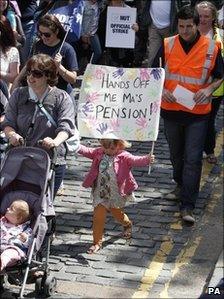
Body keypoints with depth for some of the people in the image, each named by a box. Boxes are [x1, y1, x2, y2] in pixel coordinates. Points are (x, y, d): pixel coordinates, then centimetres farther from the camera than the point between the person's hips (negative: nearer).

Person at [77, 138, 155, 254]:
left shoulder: (123, 157, -15)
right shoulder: (99, 153, -2)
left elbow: (136, 160, -28)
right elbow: (87, 151, -4)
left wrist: (147, 159, -47)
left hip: (116, 194, -2)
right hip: (100, 193, 2)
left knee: (117, 213, 20)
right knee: (98, 217, -1)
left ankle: (127, 224, 54)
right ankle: (97, 242, 11)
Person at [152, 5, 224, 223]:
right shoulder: (168, 45, -2)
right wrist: (161, 90, -12)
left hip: (198, 112, -2)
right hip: (171, 109, 2)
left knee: (193, 159, -6)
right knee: (176, 154, 19)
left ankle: (187, 207, -4)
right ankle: (180, 183, 46)